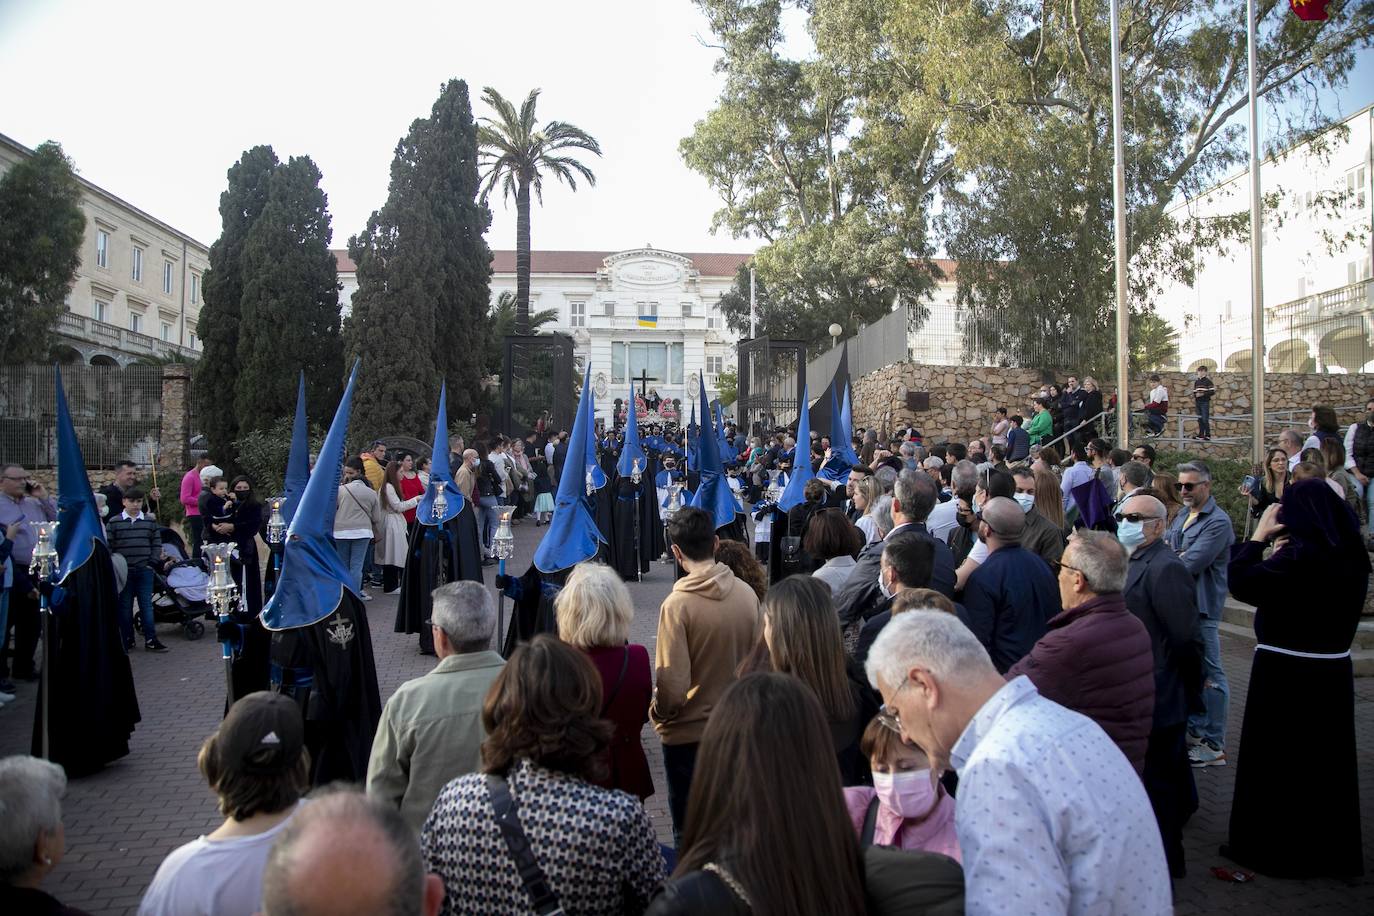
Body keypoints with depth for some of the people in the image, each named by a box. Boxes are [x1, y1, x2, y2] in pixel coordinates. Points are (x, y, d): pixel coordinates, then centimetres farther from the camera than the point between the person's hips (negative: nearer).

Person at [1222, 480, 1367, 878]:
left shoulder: (1300, 556, -23)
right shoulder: (1351, 556, 3)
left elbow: (1240, 583, -24)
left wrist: (1258, 536, -14)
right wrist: (1280, 552, 3)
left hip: (1286, 674, -8)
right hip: (1333, 671, 8)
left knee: (1274, 760, 5)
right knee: (1327, 758, 17)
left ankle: (1271, 847, 15)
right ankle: (1331, 850, 30)